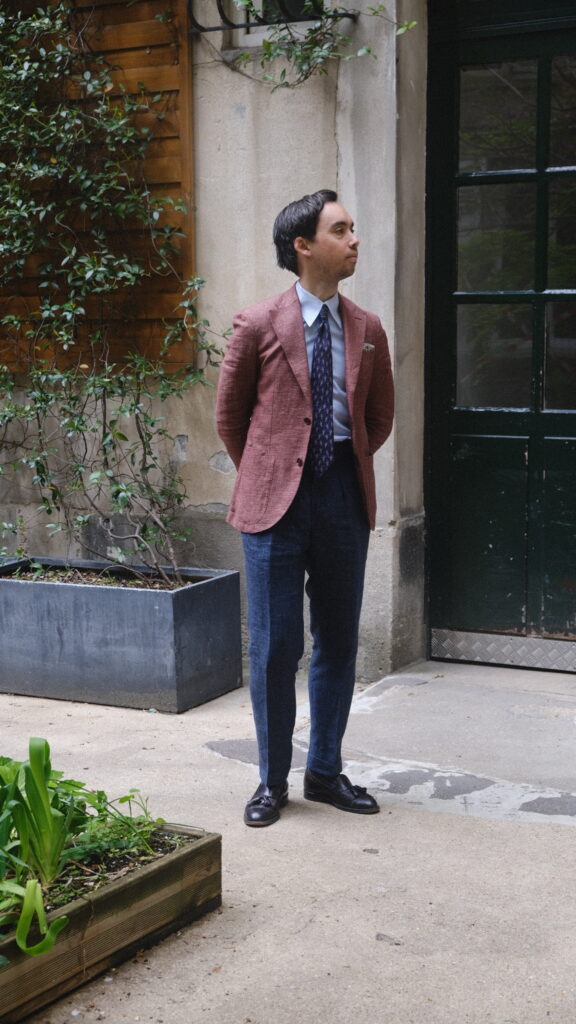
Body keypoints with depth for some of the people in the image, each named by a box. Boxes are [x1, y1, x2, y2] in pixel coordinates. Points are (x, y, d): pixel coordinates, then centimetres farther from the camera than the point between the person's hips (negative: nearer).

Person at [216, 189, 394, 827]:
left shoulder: (367, 331, 7)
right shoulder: (259, 325, -4)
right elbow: (229, 415, 6)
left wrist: (348, 465, 13)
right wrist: (262, 475, 9)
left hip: (344, 496, 4)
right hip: (276, 501, -3)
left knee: (338, 642, 10)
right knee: (275, 646, 1)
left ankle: (326, 772, 25)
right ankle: (272, 780, 16)